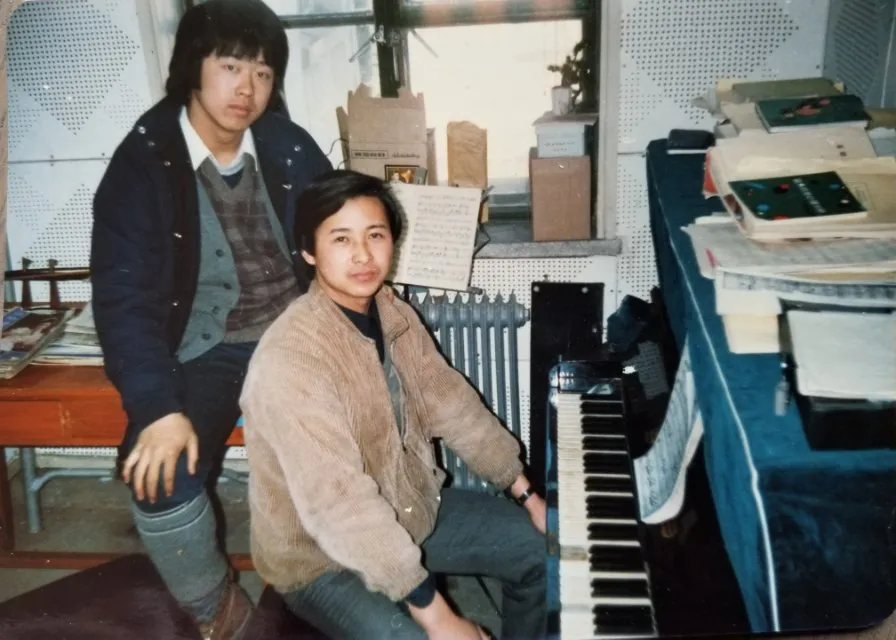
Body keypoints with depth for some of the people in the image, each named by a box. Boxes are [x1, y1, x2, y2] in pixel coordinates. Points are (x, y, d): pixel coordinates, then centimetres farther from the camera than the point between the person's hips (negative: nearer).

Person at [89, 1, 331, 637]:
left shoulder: (292, 148, 0)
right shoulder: (143, 164, -9)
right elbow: (125, 296, -15)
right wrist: (161, 409, -28)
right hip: (203, 348, -2)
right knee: (161, 479, -25)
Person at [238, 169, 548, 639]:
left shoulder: (394, 315, -3)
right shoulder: (290, 360, -30)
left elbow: (453, 404, 6)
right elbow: (339, 504, -34)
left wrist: (526, 492, 7)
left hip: (411, 509, 8)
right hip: (323, 557, -7)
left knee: (540, 548, 9)